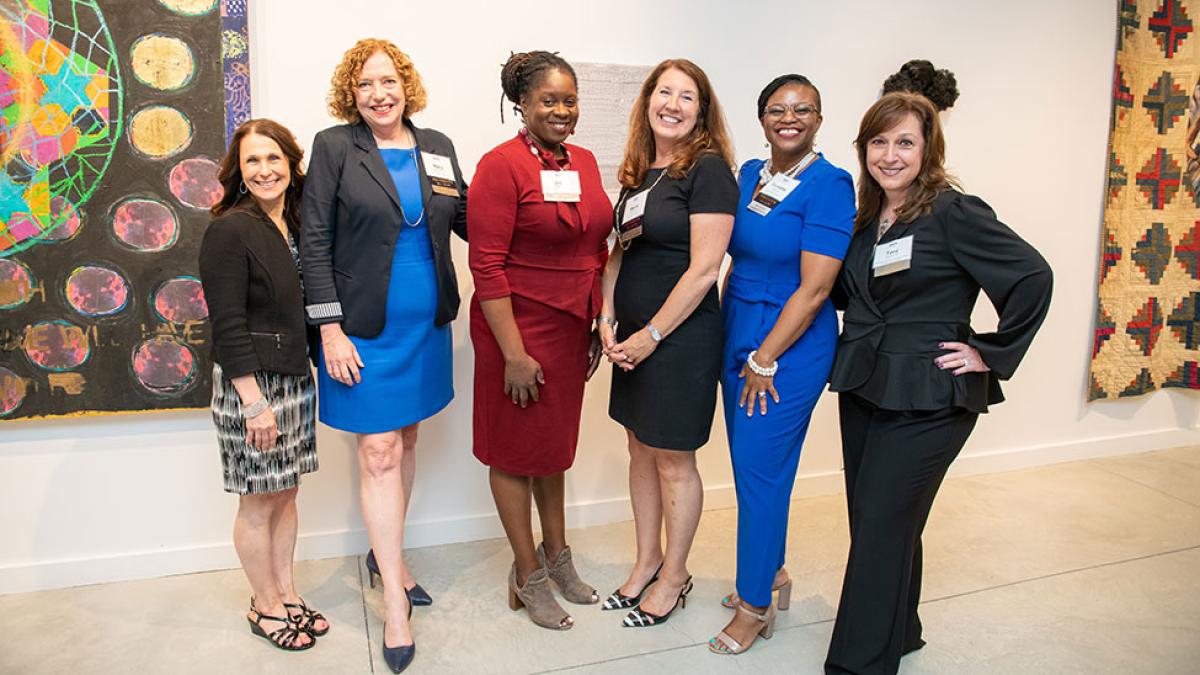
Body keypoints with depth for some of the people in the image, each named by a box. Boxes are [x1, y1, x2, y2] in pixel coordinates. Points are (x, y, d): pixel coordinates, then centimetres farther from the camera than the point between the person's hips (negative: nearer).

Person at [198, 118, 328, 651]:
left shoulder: (295, 224, 8)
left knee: (286, 494, 16)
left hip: (295, 377, 7)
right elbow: (227, 326, -17)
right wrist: (255, 402, -18)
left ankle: (286, 594, 32)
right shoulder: (229, 231, -13)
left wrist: (317, 363, 9)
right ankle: (265, 607, 25)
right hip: (249, 384, -7)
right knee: (259, 503, 7)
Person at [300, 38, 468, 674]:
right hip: (365, 329, -4)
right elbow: (315, 242, -6)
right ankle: (395, 605, 9)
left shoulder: (437, 146, 7)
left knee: (405, 439, 15)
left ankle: (386, 555, 36)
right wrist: (330, 330, -12)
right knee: (378, 454, -1)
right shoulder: (333, 146, -4)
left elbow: (468, 221, 11)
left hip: (426, 324, 5)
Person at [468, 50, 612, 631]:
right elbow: (487, 266, -18)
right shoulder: (501, 165, -14)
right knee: (515, 450, 10)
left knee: (555, 442, 20)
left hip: (570, 327, 7)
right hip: (517, 328, -6)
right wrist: (514, 353, -19)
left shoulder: (584, 162, 6)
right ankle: (528, 574, 27)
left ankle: (555, 552, 39)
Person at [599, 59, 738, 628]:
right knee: (640, 449, 17)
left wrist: (651, 335, -14)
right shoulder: (639, 171, 9)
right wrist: (608, 319, 1)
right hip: (633, 336, 7)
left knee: (673, 459, 6)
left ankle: (674, 576, 27)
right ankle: (647, 560, 36)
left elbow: (703, 269, -18)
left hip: (682, 337, -7)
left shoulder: (708, 170, -13)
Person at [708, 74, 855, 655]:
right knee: (749, 464, 14)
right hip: (738, 335, 7)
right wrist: (729, 337, 9)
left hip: (791, 345, -7)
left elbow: (814, 289, -17)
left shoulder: (829, 184, -13)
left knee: (760, 468, -1)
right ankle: (771, 573, 36)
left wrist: (764, 361, -14)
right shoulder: (749, 173, 8)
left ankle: (755, 606, 18)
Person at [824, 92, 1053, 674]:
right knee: (872, 519, 16)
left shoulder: (953, 212, -12)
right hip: (863, 387, 7)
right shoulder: (864, 218, 9)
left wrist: (991, 353, -12)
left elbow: (1032, 277, -15)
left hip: (928, 398, -7)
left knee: (881, 527, -4)